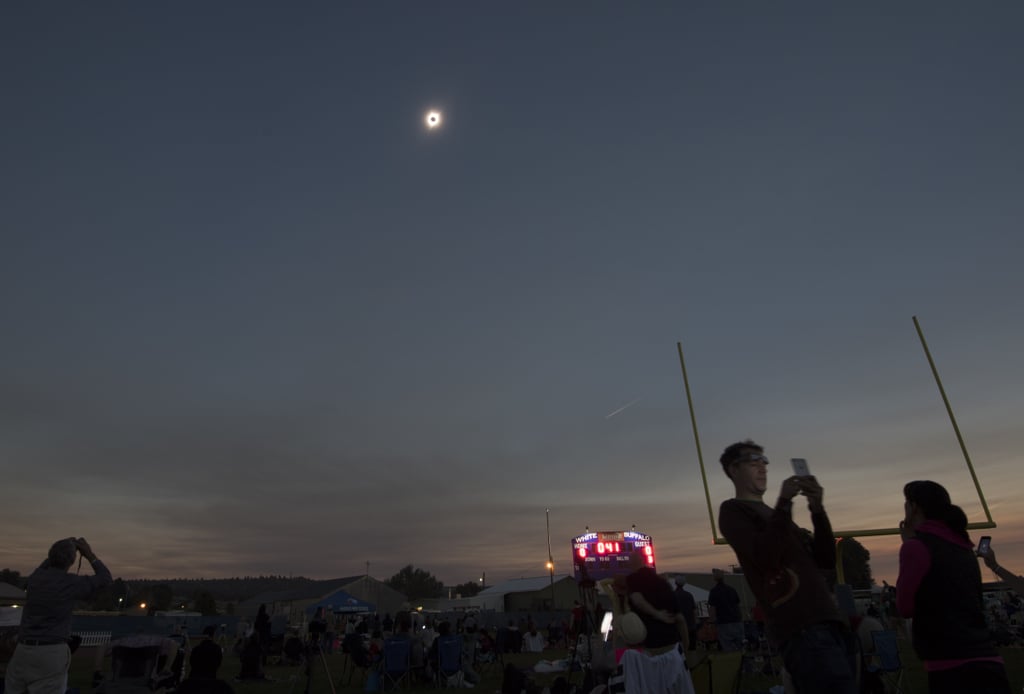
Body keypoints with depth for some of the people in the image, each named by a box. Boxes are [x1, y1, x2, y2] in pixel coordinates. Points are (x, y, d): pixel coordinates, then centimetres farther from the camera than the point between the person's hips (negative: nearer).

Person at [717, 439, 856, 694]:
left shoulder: (774, 514, 25)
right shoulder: (732, 510, 3)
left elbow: (826, 561, 15)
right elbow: (766, 559, -13)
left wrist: (817, 509, 2)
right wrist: (784, 503, -13)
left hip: (829, 622, 8)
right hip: (802, 628, -8)